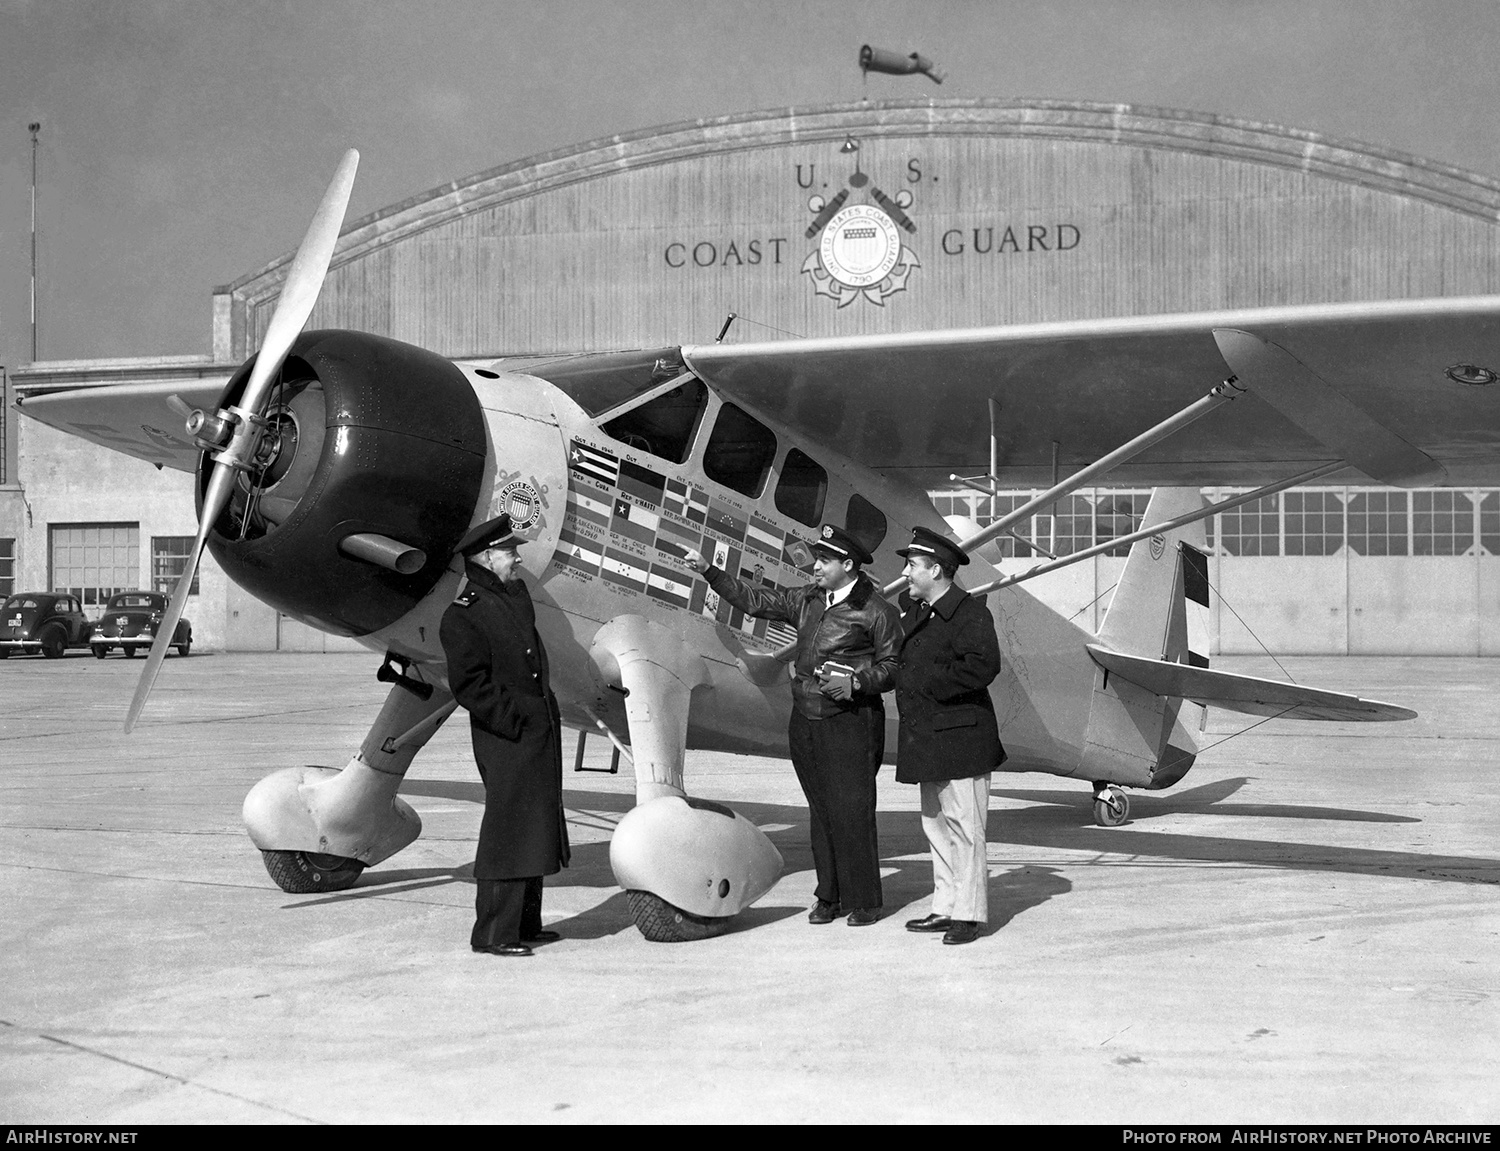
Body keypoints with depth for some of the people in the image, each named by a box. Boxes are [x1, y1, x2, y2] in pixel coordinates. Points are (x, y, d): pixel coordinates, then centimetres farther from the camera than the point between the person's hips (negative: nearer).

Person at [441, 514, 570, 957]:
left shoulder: (517, 595, 14)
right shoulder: (463, 615, -14)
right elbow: (469, 685, -18)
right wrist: (515, 718, -19)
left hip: (539, 732, 9)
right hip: (506, 739, -9)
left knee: (535, 829, 15)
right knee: (507, 833, -7)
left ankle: (525, 923, 26)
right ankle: (493, 932, 0)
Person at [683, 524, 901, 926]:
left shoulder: (877, 611, -5)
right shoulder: (808, 600, 12)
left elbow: (893, 666, -3)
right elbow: (756, 600, 17)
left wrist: (857, 683, -18)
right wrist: (709, 572, 13)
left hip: (851, 723, -6)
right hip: (805, 721, 6)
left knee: (852, 811, -7)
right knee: (820, 811, 9)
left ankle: (863, 901, 3)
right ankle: (829, 897, 17)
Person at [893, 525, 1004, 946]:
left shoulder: (969, 612, -11)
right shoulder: (913, 612, 15)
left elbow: (982, 666, -21)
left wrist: (925, 680, -17)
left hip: (960, 737, -9)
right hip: (927, 740, 9)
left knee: (964, 827, -5)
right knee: (936, 827, 12)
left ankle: (969, 914, 1)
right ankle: (945, 908, 20)